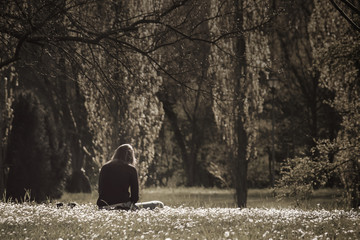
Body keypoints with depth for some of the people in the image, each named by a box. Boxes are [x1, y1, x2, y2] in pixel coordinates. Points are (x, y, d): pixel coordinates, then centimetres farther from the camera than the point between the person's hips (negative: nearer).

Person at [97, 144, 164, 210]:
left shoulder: (104, 168, 9)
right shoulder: (131, 169, -1)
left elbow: (100, 190, 13)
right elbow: (135, 196, -2)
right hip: (123, 207, -5)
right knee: (159, 204, 7)